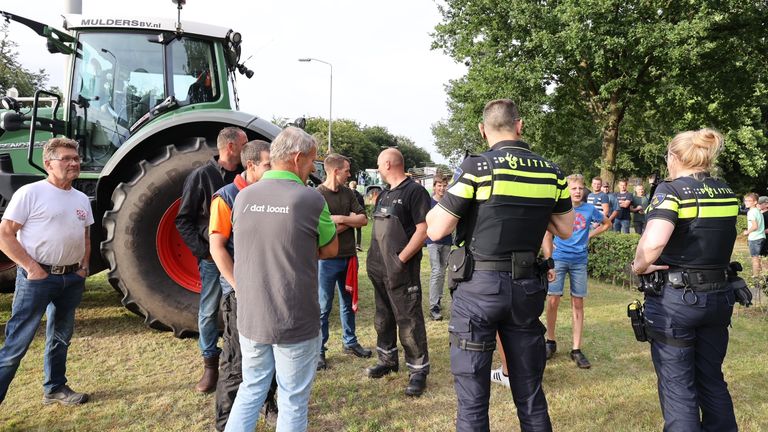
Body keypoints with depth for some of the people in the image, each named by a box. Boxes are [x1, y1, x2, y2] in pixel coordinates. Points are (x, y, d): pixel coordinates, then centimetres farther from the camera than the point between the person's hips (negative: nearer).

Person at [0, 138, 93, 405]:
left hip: (72, 278, 7)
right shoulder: (30, 193, -10)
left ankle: (55, 388, 32)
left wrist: (84, 267, 6)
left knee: (60, 338, 18)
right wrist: (32, 268, -17)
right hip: (37, 277, -7)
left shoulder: (82, 199, 10)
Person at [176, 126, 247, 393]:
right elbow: (183, 220, -1)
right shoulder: (201, 176, -4)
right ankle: (210, 365, 22)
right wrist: (203, 250, -10)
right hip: (213, 258, -3)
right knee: (209, 312, 7)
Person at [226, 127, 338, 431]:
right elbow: (330, 250, -1)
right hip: (295, 322, -5)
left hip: (250, 318, 5)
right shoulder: (311, 199, -14)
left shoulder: (243, 197, 0)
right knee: (293, 400, 13)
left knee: (251, 389, 24)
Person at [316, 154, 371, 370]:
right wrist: (350, 222, -10)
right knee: (323, 306, 3)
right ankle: (319, 351, 15)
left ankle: (350, 342, 33)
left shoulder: (347, 192, 6)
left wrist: (341, 219, -15)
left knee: (348, 302, 18)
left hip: (349, 256, 6)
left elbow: (363, 219, 0)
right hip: (327, 259, -6)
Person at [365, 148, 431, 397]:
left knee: (409, 320, -4)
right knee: (383, 317, 18)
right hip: (379, 269, 9)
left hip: (402, 270, -9)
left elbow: (423, 230, -17)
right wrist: (373, 259, 11)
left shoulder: (415, 191, -11)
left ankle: (418, 371, 8)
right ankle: (388, 360, 35)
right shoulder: (384, 194, 16)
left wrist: (401, 259, -19)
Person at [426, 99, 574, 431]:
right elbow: (566, 230, 13)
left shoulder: (476, 168, -12)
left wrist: (447, 198, 8)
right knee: (530, 394, 18)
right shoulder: (551, 172, 3)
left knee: (472, 398, 7)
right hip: (527, 288, 5)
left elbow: (435, 230, -9)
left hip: (479, 287, -4)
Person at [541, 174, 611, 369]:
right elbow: (547, 237, -1)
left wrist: (589, 235, 7)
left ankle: (576, 349, 10)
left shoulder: (589, 210, 3)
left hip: (579, 261, 2)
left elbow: (607, 224, 21)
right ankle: (550, 341, 15)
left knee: (578, 303, 4)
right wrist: (548, 262, -10)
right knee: (553, 301, -4)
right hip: (559, 259, -2)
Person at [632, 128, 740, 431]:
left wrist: (639, 266, -15)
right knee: (712, 380, 21)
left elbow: (653, 242, -30)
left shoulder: (671, 190, -15)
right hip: (718, 296, 7)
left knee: (677, 386, 5)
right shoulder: (727, 193, 7)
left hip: (675, 298, -6)